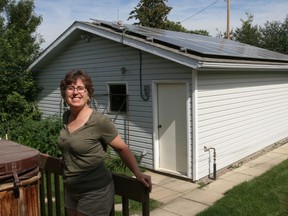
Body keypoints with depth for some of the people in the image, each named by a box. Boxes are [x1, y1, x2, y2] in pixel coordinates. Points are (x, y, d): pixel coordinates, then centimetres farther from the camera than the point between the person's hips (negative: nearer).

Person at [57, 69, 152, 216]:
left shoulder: (99, 121, -20)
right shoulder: (66, 117, 0)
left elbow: (122, 148, -13)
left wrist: (138, 174, -19)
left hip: (95, 192, -7)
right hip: (70, 191, 7)